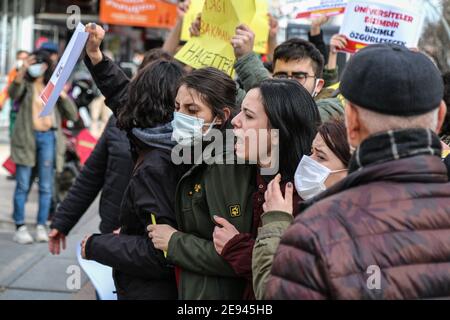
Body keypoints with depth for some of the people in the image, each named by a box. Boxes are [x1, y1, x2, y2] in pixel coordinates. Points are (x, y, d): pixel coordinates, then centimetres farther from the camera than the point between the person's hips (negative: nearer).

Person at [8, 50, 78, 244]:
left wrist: (63, 95, -6)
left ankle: (41, 227, 10)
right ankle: (20, 228, 1)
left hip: (48, 137, 2)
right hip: (26, 137, -2)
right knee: (22, 185, -2)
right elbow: (13, 93, -19)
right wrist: (22, 71, -33)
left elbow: (72, 115, 8)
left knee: (46, 186, 3)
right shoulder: (26, 85, 5)